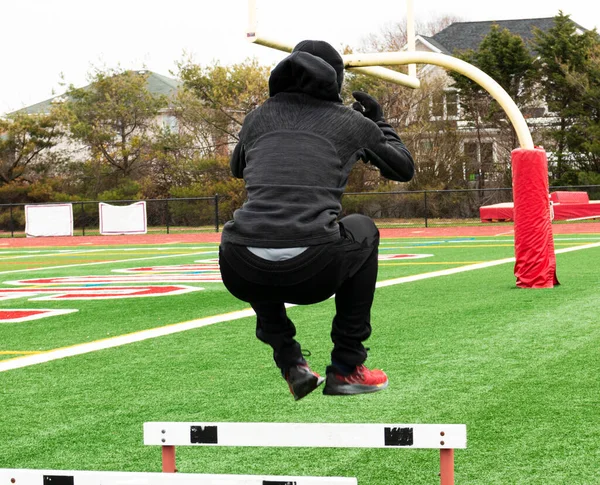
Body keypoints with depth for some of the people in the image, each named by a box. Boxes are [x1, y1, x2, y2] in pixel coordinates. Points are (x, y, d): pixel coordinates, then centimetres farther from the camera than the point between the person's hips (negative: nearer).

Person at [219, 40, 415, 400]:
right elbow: (405, 169, 32)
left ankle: (289, 363, 24)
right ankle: (346, 370, 26)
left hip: (241, 275, 2)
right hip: (312, 271, -2)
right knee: (363, 231, 31)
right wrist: (380, 123, 48)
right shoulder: (351, 121, 15)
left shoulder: (260, 116, 20)